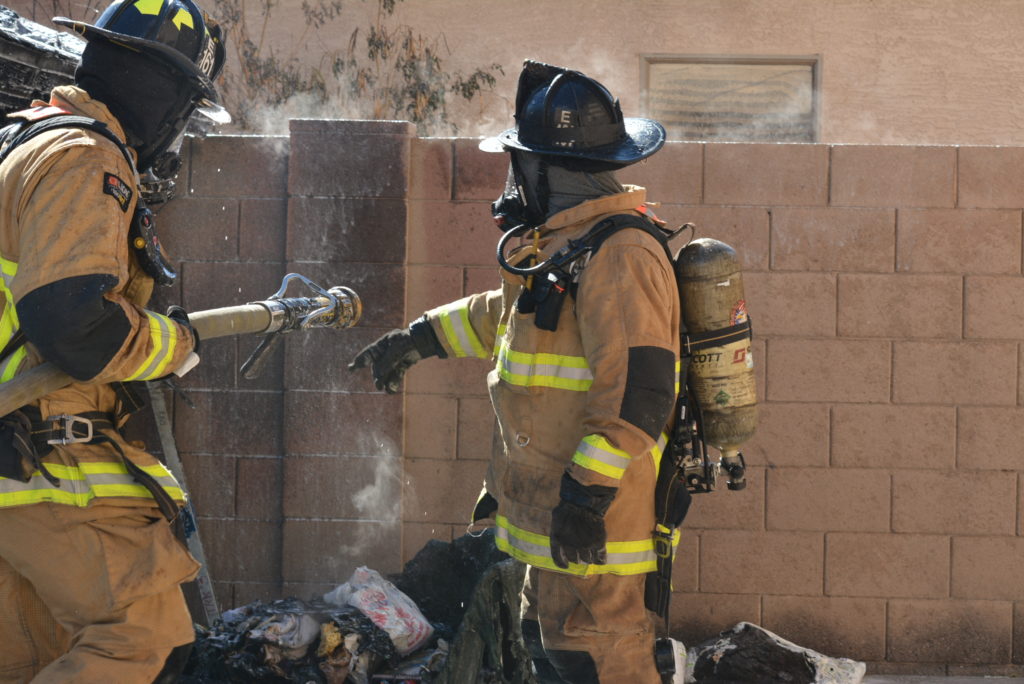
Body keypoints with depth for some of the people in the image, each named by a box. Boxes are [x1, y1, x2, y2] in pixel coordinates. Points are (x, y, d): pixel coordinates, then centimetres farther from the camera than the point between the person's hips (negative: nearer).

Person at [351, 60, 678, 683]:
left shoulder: (620, 255, -20)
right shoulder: (561, 244, 15)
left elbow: (639, 389, -27)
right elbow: (506, 315, 33)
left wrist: (588, 492, -27)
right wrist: (416, 340, 35)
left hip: (592, 521, -11)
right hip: (555, 513, 11)